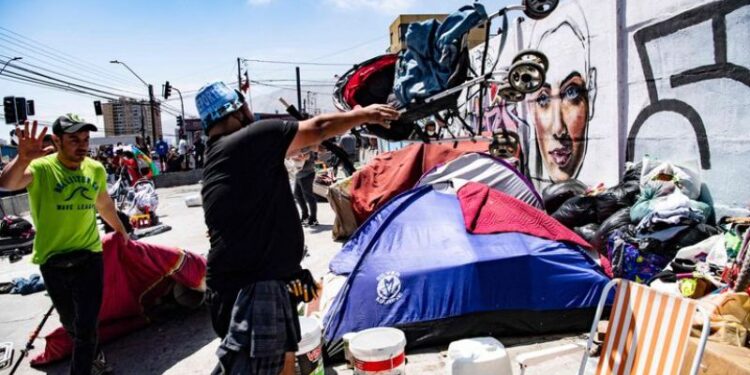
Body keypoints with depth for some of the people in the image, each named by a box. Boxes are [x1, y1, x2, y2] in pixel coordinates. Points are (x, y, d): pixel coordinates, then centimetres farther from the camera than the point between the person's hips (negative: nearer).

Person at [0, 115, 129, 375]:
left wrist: (120, 230, 30)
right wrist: (23, 159, -55)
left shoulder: (96, 169, -2)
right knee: (70, 322, 20)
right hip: (53, 261, -1)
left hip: (89, 257, 1)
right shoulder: (41, 168, -14)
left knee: (86, 326, -1)